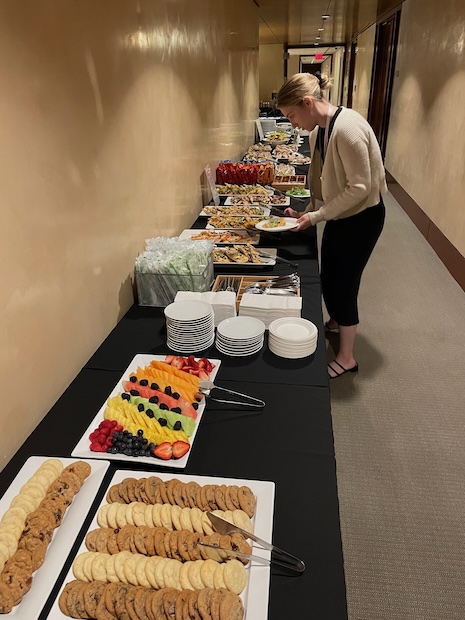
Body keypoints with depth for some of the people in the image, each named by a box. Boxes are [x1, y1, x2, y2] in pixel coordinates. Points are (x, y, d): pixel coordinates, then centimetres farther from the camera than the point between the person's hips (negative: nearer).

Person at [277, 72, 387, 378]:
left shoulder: (347, 128, -26)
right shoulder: (319, 130, 2)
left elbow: (359, 187, -25)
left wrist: (316, 216, -22)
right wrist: (307, 211, 1)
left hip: (362, 216, -8)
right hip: (340, 214, 8)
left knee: (343, 285, -2)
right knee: (328, 280, 17)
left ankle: (346, 358, 15)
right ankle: (336, 323, 45)